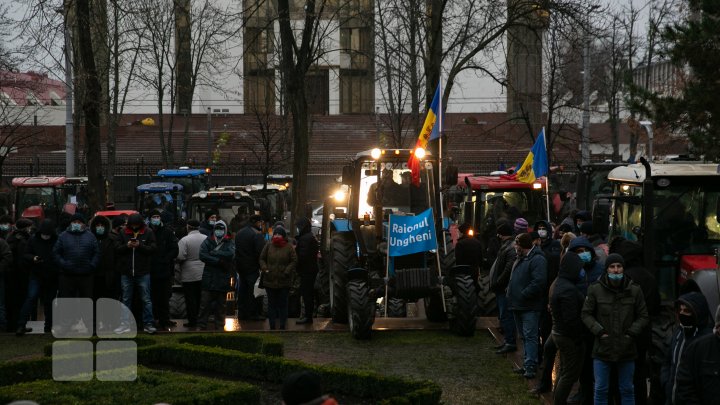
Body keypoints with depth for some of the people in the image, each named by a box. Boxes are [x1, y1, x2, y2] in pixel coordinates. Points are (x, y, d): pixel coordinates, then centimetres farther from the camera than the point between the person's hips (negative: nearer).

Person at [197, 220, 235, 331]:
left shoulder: (229, 243, 6)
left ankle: (220, 326, 17)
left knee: (221, 305, 9)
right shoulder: (208, 241, 6)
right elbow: (202, 255, -9)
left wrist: (214, 252, -12)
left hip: (223, 279, 1)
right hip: (208, 278, -1)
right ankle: (201, 326, 2)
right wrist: (218, 261, -14)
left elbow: (231, 254, -14)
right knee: (204, 304, -3)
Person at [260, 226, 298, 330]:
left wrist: (287, 271, -11)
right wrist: (265, 269, -5)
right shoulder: (268, 246, 5)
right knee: (271, 304, 7)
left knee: (283, 304, 4)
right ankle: (272, 326, 12)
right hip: (270, 280, 2)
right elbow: (262, 259, 11)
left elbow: (294, 261, 0)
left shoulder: (289, 247, -1)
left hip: (284, 281, -2)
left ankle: (282, 326, 10)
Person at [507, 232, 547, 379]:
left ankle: (530, 367, -11)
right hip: (518, 306, 10)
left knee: (530, 336, -10)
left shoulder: (537, 260, -15)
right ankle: (528, 363, 22)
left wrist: (522, 295, -20)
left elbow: (538, 282, -24)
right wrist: (510, 292, 10)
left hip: (530, 306, -10)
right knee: (524, 336, 15)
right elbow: (514, 279, 27)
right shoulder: (520, 259, 17)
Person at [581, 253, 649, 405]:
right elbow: (586, 314, 2)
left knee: (627, 389, 12)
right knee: (600, 389, 6)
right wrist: (599, 331, -10)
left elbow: (643, 317, 5)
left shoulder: (634, 290, -1)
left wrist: (632, 333, -8)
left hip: (627, 349, 1)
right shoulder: (596, 289, -4)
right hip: (603, 348, -1)